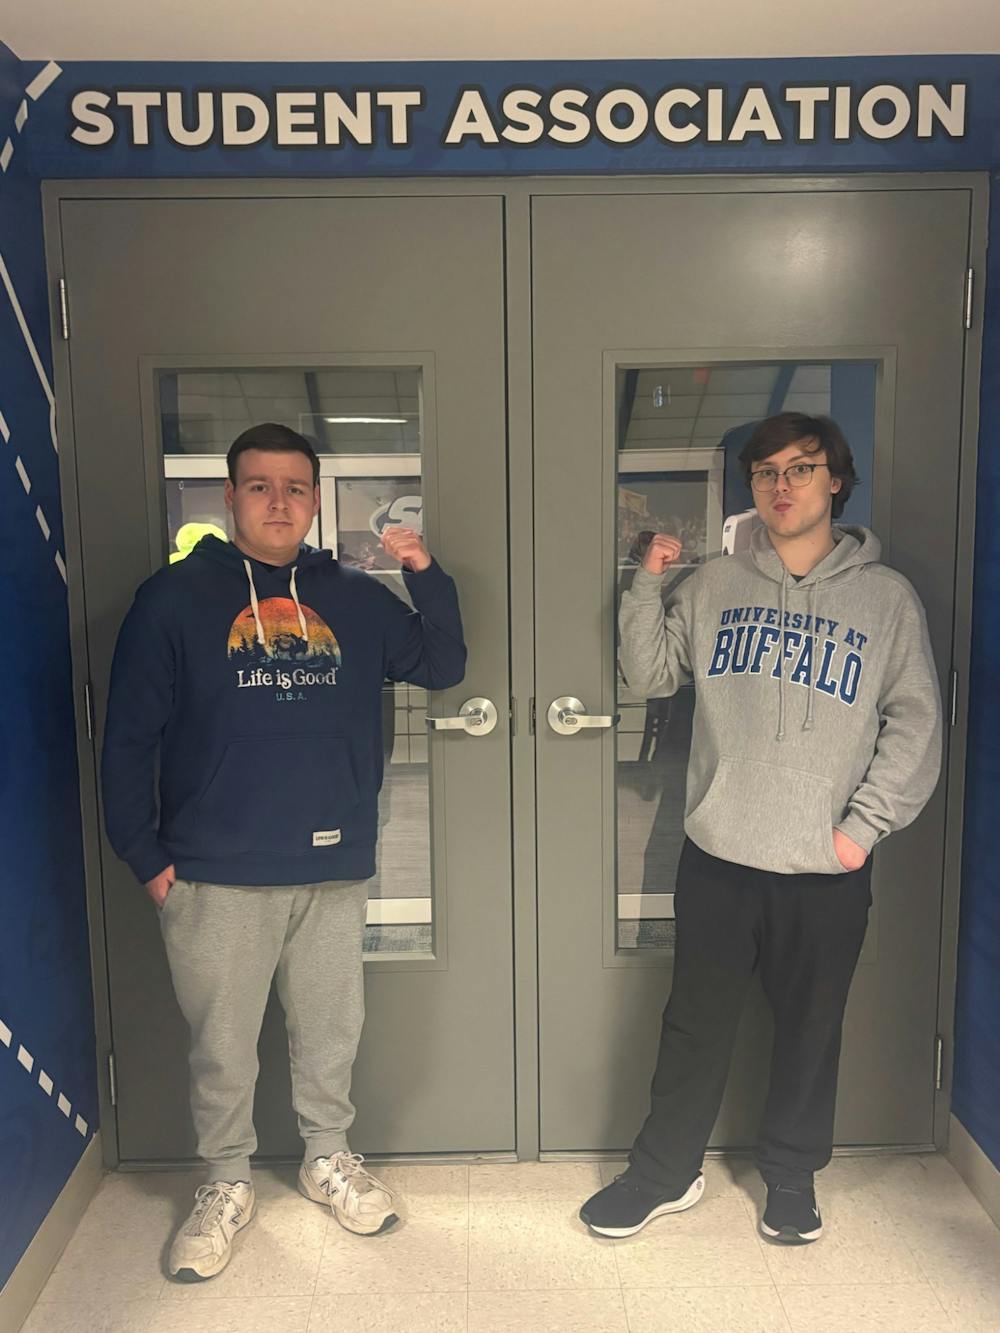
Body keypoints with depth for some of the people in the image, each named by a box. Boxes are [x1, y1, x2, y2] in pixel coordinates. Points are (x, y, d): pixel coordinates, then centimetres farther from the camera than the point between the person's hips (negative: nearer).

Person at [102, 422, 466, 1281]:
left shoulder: (354, 599, 7)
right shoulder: (175, 598, -3)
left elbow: (442, 667, 8)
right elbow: (129, 738, -2)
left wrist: (427, 575, -5)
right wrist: (145, 855, -5)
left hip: (334, 868, 3)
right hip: (217, 876, -2)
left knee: (333, 1032, 16)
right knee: (222, 1046, 11)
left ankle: (328, 1157, 39)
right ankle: (226, 1184, 34)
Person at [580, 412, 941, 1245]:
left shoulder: (886, 596, 0)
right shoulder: (713, 587, 4)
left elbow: (916, 723, 0)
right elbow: (650, 677, 6)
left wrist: (864, 825, -6)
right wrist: (647, 586, -5)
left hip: (828, 869, 0)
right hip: (718, 855, 1)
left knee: (811, 1028, 15)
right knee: (696, 1022, 13)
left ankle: (792, 1173, 38)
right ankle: (664, 1172, 32)